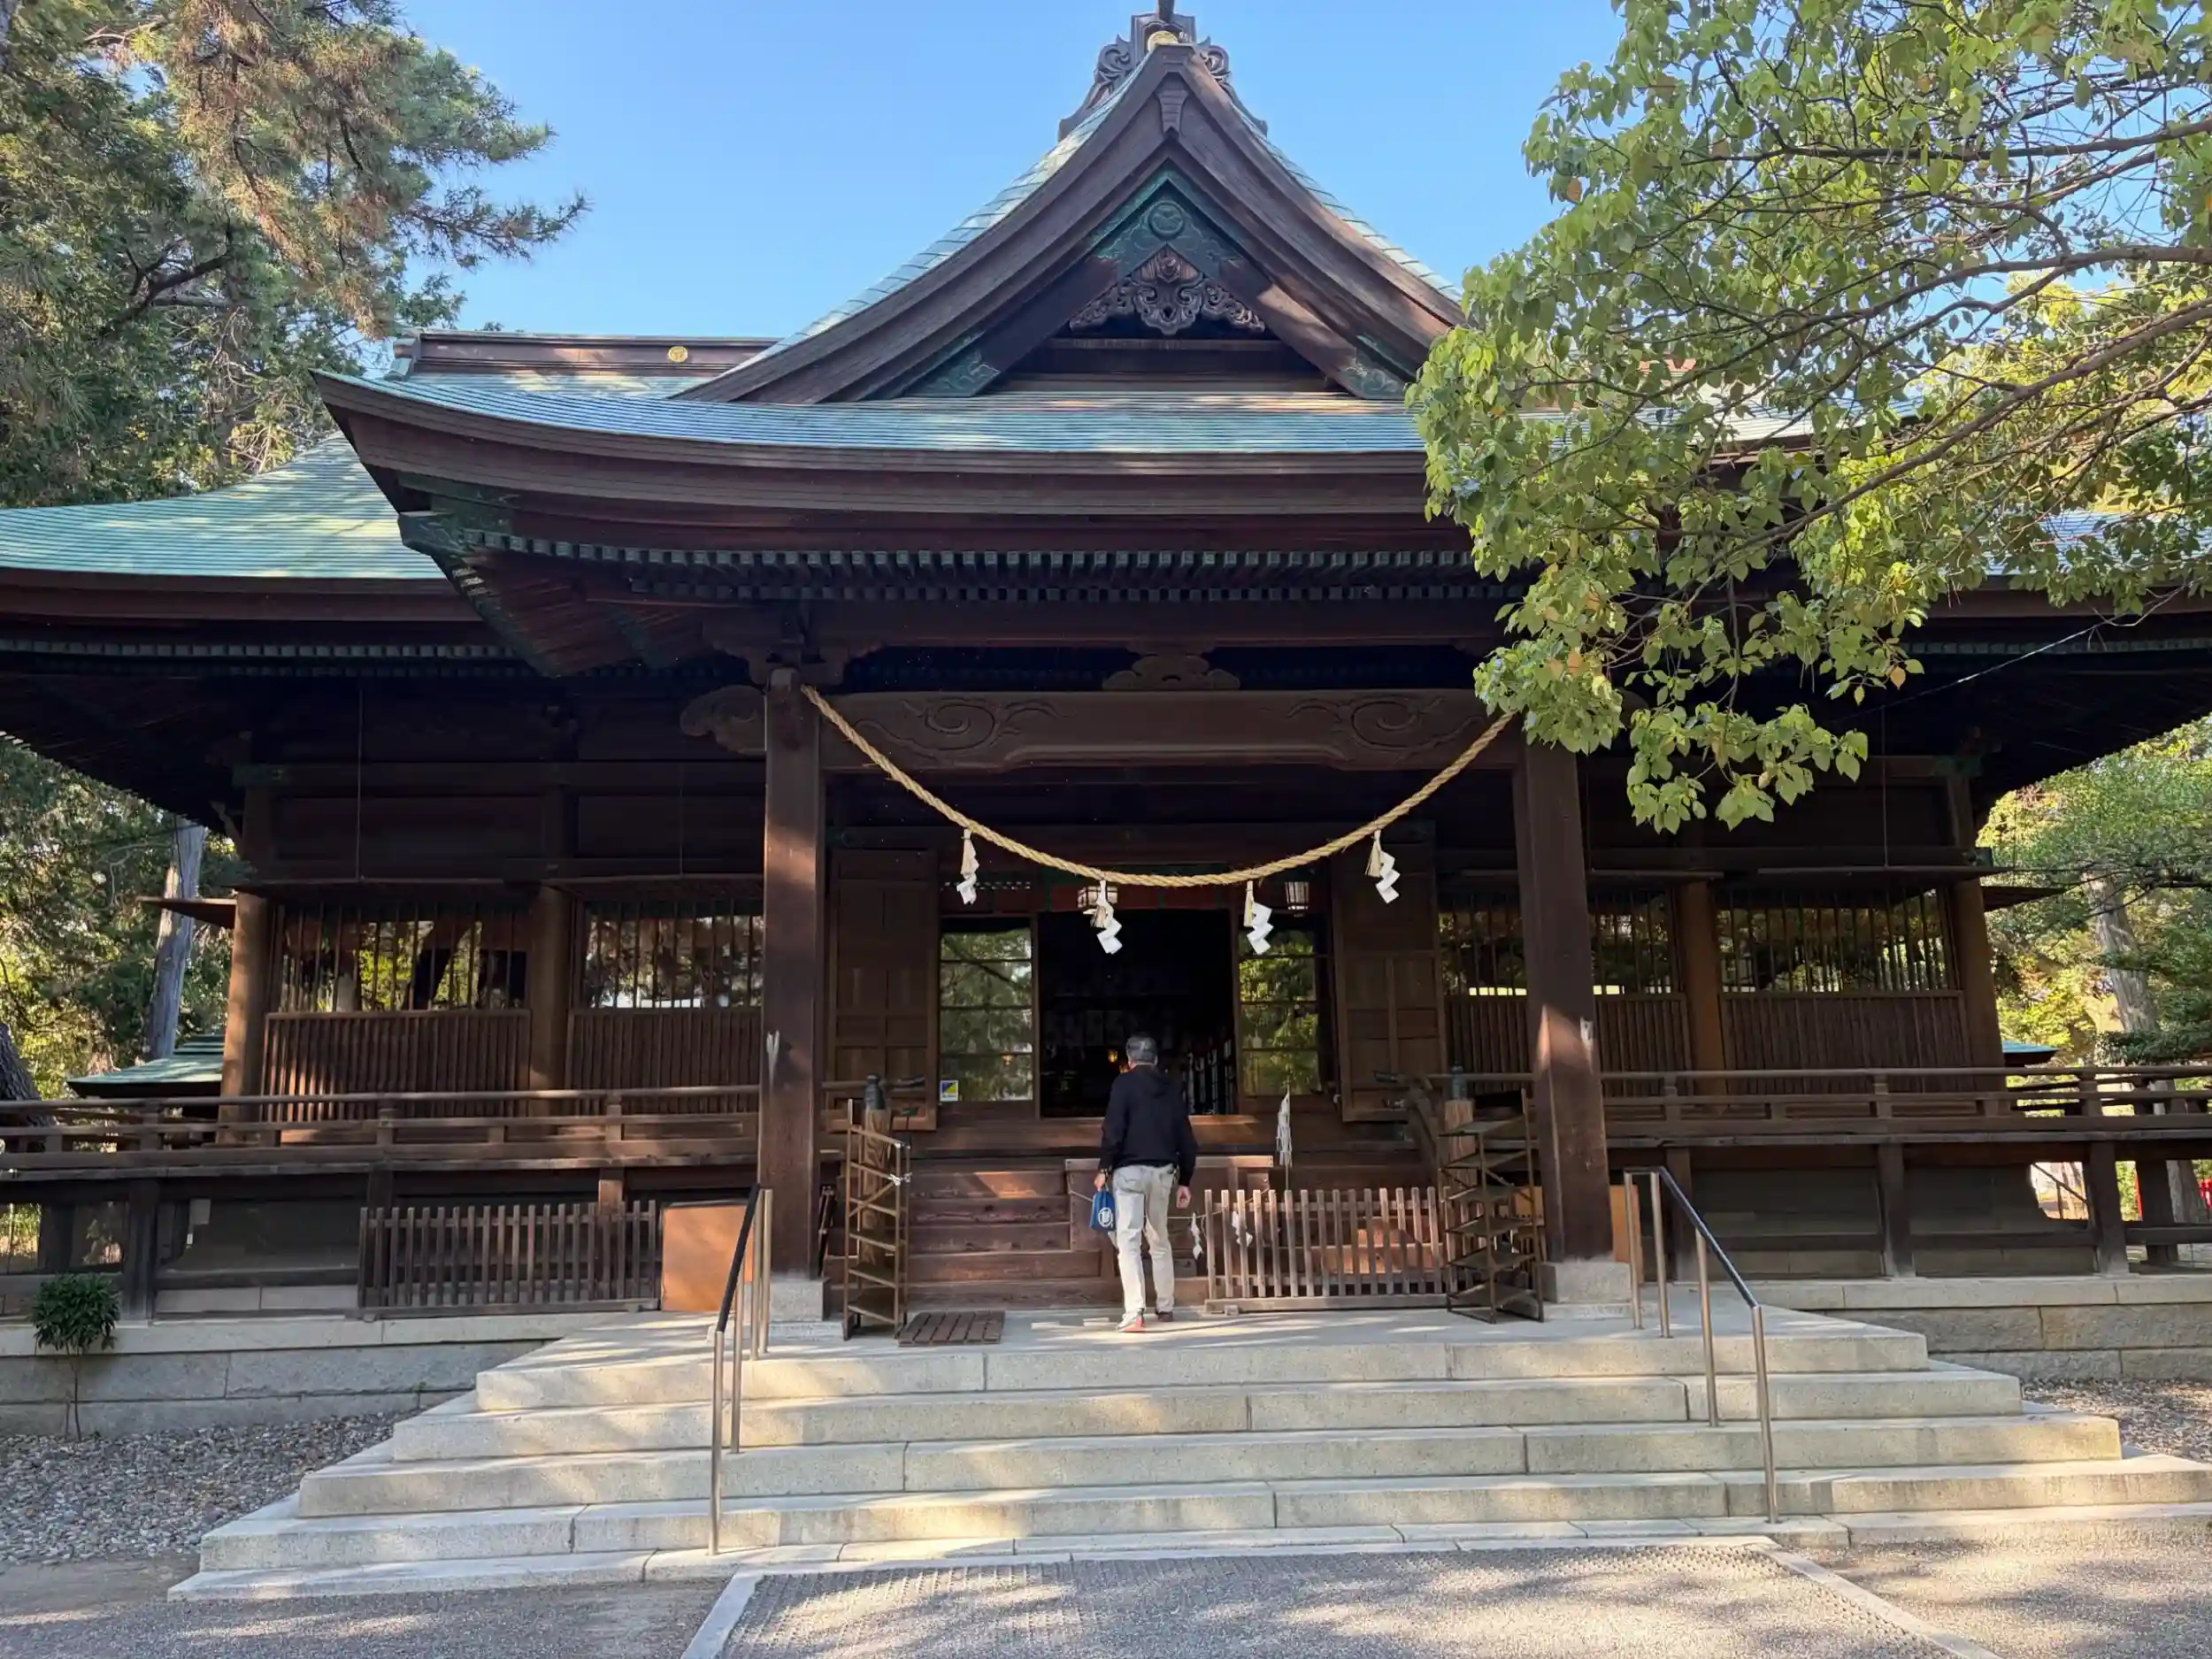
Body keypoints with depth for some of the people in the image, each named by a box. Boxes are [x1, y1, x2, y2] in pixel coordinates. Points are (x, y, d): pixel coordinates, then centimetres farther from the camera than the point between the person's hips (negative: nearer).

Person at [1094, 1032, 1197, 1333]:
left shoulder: (1125, 1083, -3)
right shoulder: (1173, 1088, 12)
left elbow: (1114, 1130, -12)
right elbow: (1186, 1138, 13)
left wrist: (1104, 1167, -3)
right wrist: (1185, 1179, 19)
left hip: (1130, 1170, -5)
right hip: (1163, 1171, 5)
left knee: (1129, 1240, -6)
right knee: (1160, 1240, 19)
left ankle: (1134, 1313, -15)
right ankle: (1166, 1307, 25)